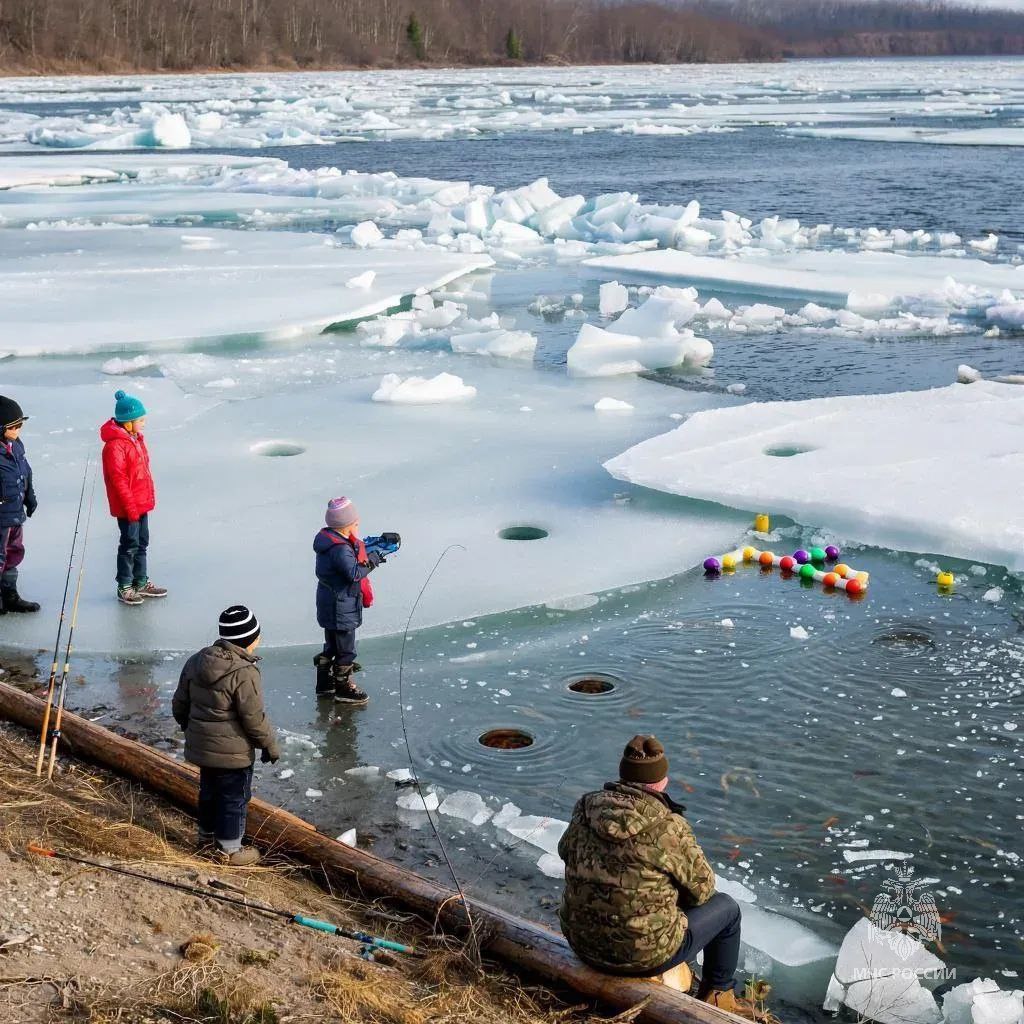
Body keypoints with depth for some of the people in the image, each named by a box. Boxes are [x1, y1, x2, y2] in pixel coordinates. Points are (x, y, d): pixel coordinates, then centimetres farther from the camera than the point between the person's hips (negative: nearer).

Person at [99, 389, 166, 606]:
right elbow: (118, 479, -22)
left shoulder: (136, 438, 9)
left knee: (142, 543, 17)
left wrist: (149, 497, 19)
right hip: (127, 507, -9)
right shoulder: (115, 445, -21)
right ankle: (124, 587, 12)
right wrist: (130, 506, -20)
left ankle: (141, 582, 29)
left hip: (142, 503, 9)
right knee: (130, 545, 1)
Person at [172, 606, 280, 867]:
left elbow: (180, 703, 9)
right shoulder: (245, 674, -24)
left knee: (209, 790, 25)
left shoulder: (196, 661, 0)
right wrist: (270, 745, -5)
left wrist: (189, 727, 27)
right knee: (235, 797, 7)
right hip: (233, 752, -7)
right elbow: (254, 718, -20)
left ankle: (207, 835, 41)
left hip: (201, 745, 8)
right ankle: (230, 849, 17)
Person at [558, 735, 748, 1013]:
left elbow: (566, 852, 13)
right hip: (643, 954, -5)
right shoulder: (669, 828, -21)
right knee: (727, 907, 19)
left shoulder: (586, 808, -7)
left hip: (583, 943, 6)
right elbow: (702, 889, -6)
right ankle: (718, 996, 36)